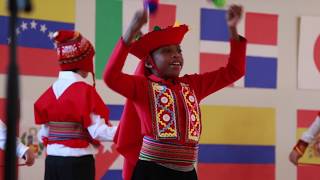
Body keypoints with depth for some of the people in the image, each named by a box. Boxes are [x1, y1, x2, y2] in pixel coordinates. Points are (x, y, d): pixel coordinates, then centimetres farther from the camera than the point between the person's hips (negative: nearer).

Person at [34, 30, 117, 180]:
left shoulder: (51, 91, 7)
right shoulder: (84, 91, -12)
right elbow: (98, 131, -17)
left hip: (52, 161, 7)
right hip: (78, 162, -7)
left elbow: (44, 134, 12)